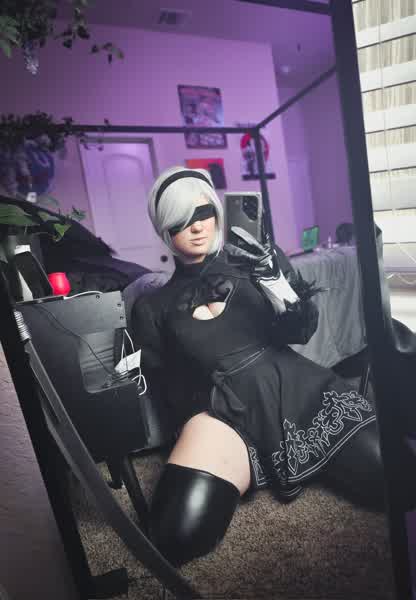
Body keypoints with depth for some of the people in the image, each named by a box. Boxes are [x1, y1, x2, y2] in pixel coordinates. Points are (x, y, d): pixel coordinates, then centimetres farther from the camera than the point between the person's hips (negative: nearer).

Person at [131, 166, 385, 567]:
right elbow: (164, 388, 12)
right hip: (224, 409, 0)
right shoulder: (152, 308, 8)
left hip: (296, 384, 1)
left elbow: (302, 331, 2)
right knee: (178, 532, -23)